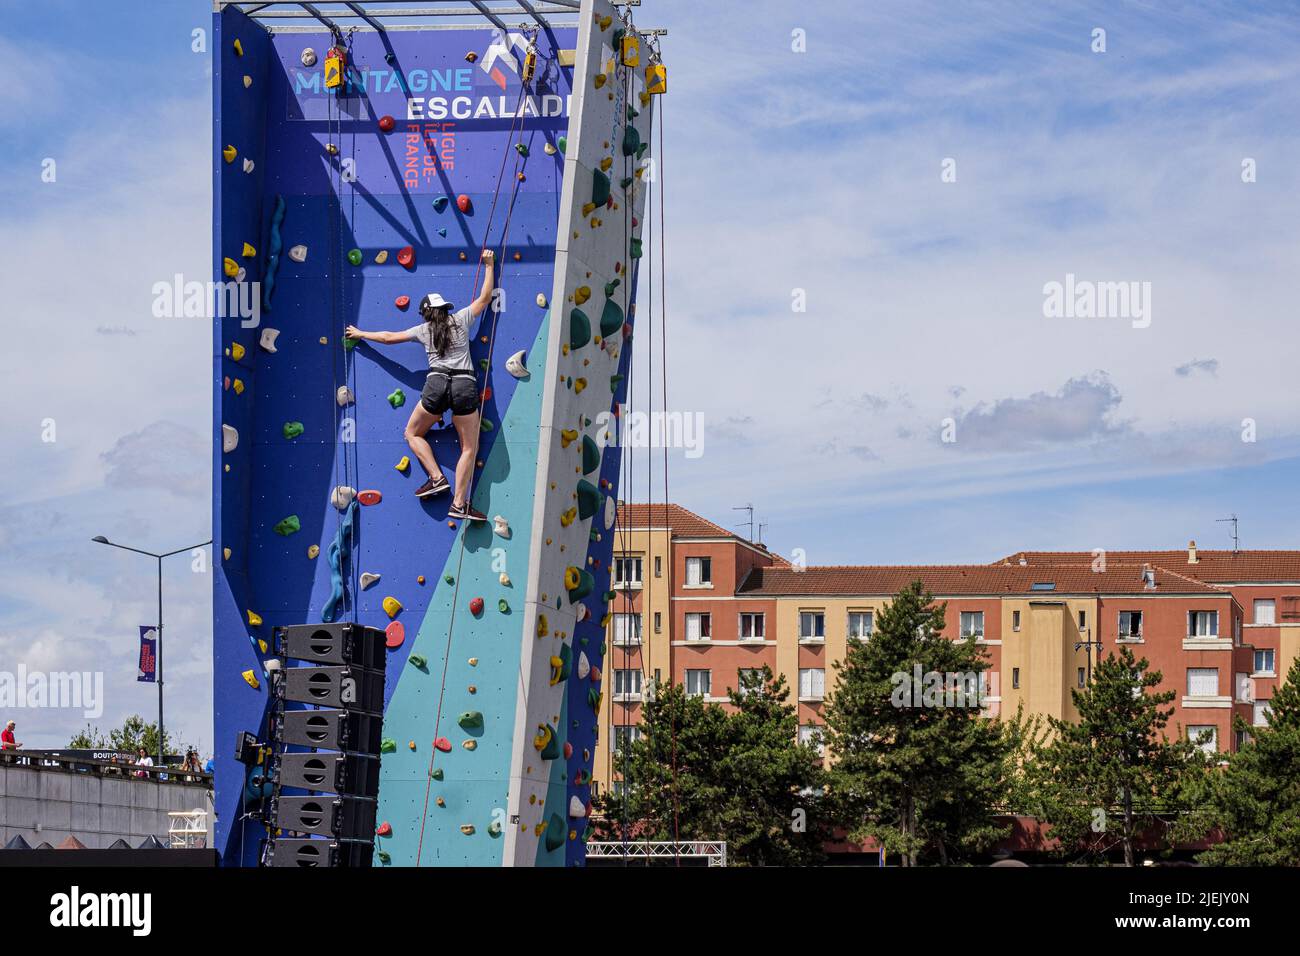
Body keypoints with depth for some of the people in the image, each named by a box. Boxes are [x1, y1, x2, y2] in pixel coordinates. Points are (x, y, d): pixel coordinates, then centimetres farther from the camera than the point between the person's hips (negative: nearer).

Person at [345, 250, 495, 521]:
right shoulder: (461, 320, 13)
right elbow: (485, 297, 24)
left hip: (436, 384, 0)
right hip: (465, 385, 0)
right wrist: (488, 265, 34)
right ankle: (459, 503, -5)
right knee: (469, 448, 5)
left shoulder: (423, 330, 15)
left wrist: (360, 334, 41)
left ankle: (436, 477, 5)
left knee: (413, 433, 23)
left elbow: (388, 337, 26)